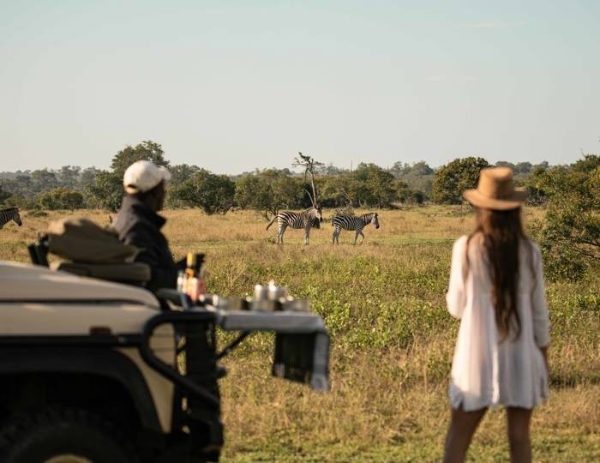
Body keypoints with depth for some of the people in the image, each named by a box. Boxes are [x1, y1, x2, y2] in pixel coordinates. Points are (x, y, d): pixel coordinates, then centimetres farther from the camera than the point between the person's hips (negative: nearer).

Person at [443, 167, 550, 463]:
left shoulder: (466, 248, -8)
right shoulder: (529, 252, -3)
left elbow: (457, 307, 0)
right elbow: (539, 312, 3)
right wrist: (544, 358, 14)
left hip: (478, 356, -1)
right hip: (521, 354, 2)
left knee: (457, 438, 6)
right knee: (519, 437, 9)